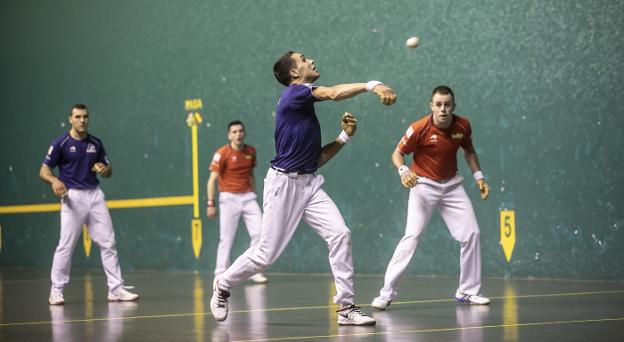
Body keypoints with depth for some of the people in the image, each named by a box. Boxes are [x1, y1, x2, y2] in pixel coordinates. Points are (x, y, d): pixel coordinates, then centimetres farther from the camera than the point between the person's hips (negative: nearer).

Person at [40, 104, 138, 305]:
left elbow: (108, 171, 17)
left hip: (95, 194, 5)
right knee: (66, 246, -5)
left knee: (108, 243, 2)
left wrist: (104, 170, -7)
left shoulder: (95, 143, 10)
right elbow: (44, 170, -4)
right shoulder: (61, 143, -4)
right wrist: (54, 181, -25)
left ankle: (116, 289, 7)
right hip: (73, 196, -5)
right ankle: (56, 291, 5)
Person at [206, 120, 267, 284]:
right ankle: (221, 274, 5)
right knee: (226, 238, -3)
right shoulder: (222, 153, -9)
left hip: (248, 197, 5)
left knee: (259, 232, -5)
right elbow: (212, 179, -10)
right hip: (229, 198, -5)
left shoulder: (251, 151, 7)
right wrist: (210, 203, -15)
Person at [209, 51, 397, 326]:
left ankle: (346, 307, -12)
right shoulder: (294, 93, -7)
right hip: (284, 182, -8)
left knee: (339, 233, -13)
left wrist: (344, 136, 8)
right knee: (267, 254, -2)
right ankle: (223, 285, 25)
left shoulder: (308, 110, 18)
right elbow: (334, 93, -26)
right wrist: (372, 85, -35)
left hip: (310, 184, 8)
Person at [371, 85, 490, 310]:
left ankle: (467, 291, 15)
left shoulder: (463, 125, -7)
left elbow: (469, 151, 13)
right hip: (423, 185, -4)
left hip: (452, 185, 5)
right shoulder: (419, 128, -20)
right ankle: (387, 292, -13)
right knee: (412, 236, -17)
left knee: (471, 234, 0)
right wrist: (403, 170, -31)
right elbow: (397, 153, -11)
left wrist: (478, 176, 6)